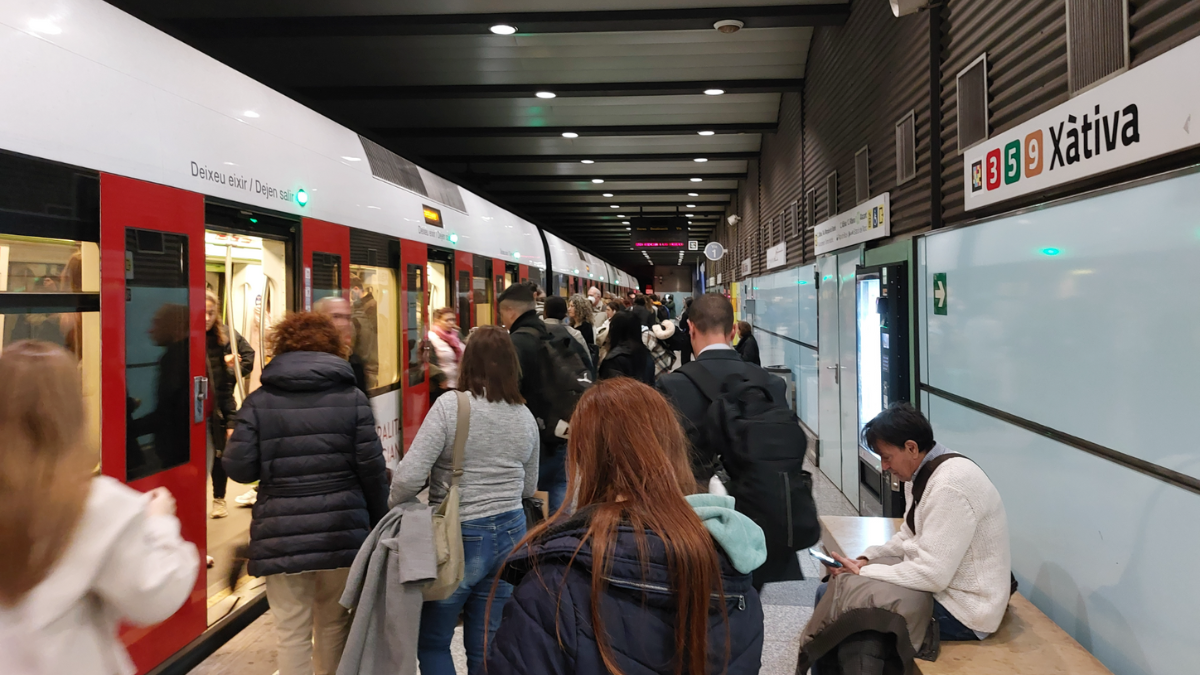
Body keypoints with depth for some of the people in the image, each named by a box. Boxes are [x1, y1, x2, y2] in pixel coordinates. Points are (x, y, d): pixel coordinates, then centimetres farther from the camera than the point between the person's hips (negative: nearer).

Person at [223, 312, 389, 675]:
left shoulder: (259, 401, 0)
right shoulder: (351, 398, 0)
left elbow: (239, 468, -3)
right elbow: (372, 469, -3)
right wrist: (379, 524, 9)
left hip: (282, 535, -1)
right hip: (342, 532, 1)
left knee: (292, 633, 7)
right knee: (333, 625, 17)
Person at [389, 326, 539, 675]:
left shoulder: (450, 405, -15)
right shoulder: (525, 416, 1)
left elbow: (409, 477, -18)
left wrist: (393, 513, 1)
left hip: (458, 537, -5)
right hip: (510, 536, 5)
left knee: (431, 640, 16)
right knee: (486, 646, 17)